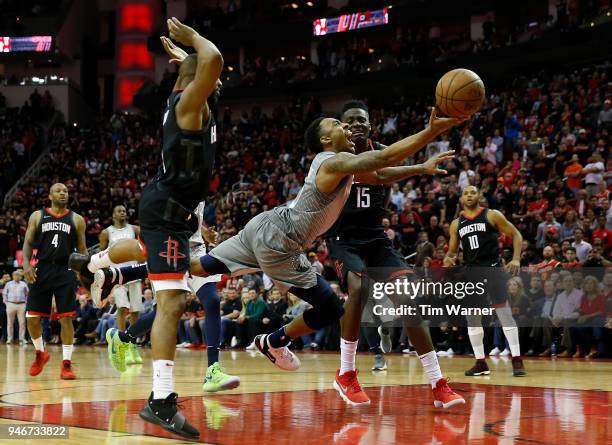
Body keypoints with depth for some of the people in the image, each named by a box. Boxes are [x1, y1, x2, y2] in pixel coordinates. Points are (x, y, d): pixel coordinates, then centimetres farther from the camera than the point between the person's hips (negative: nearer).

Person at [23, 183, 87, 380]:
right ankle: (40, 353, 23)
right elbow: (28, 243, 6)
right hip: (42, 269, 1)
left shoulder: (76, 219, 9)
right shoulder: (37, 216, 9)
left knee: (66, 317, -6)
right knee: (32, 317, -2)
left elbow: (82, 249, 10)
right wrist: (26, 263, -13)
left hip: (66, 271, -1)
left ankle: (67, 364, -1)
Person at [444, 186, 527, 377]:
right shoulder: (456, 224, 11)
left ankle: (517, 360, -11)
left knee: (504, 312, -13)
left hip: (492, 268, -5)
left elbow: (516, 235, 2)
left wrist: (516, 259, -12)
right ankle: (480, 363, 13)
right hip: (470, 271, 5)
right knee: (471, 317, 4)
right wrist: (448, 259, -6)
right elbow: (452, 250, 18)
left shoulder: (492, 215, 0)